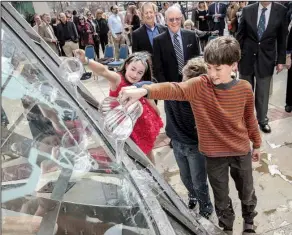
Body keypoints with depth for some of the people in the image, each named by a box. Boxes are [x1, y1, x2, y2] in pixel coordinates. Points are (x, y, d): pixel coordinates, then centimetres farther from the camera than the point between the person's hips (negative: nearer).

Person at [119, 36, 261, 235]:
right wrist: (144, 91, -58)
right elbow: (174, 89, -39)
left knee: (247, 193, 24)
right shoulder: (199, 86, -20)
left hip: (241, 151, 2)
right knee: (221, 198, 20)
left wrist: (257, 144, 15)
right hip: (214, 154, -1)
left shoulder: (244, 88, -12)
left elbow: (250, 119, 2)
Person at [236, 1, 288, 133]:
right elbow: (240, 36, 1)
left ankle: (262, 120, 28)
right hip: (246, 58, 1)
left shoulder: (281, 11, -3)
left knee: (263, 93, 9)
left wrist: (281, 60, 2)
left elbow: (282, 38, 2)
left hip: (266, 59, 0)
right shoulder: (247, 10, -3)